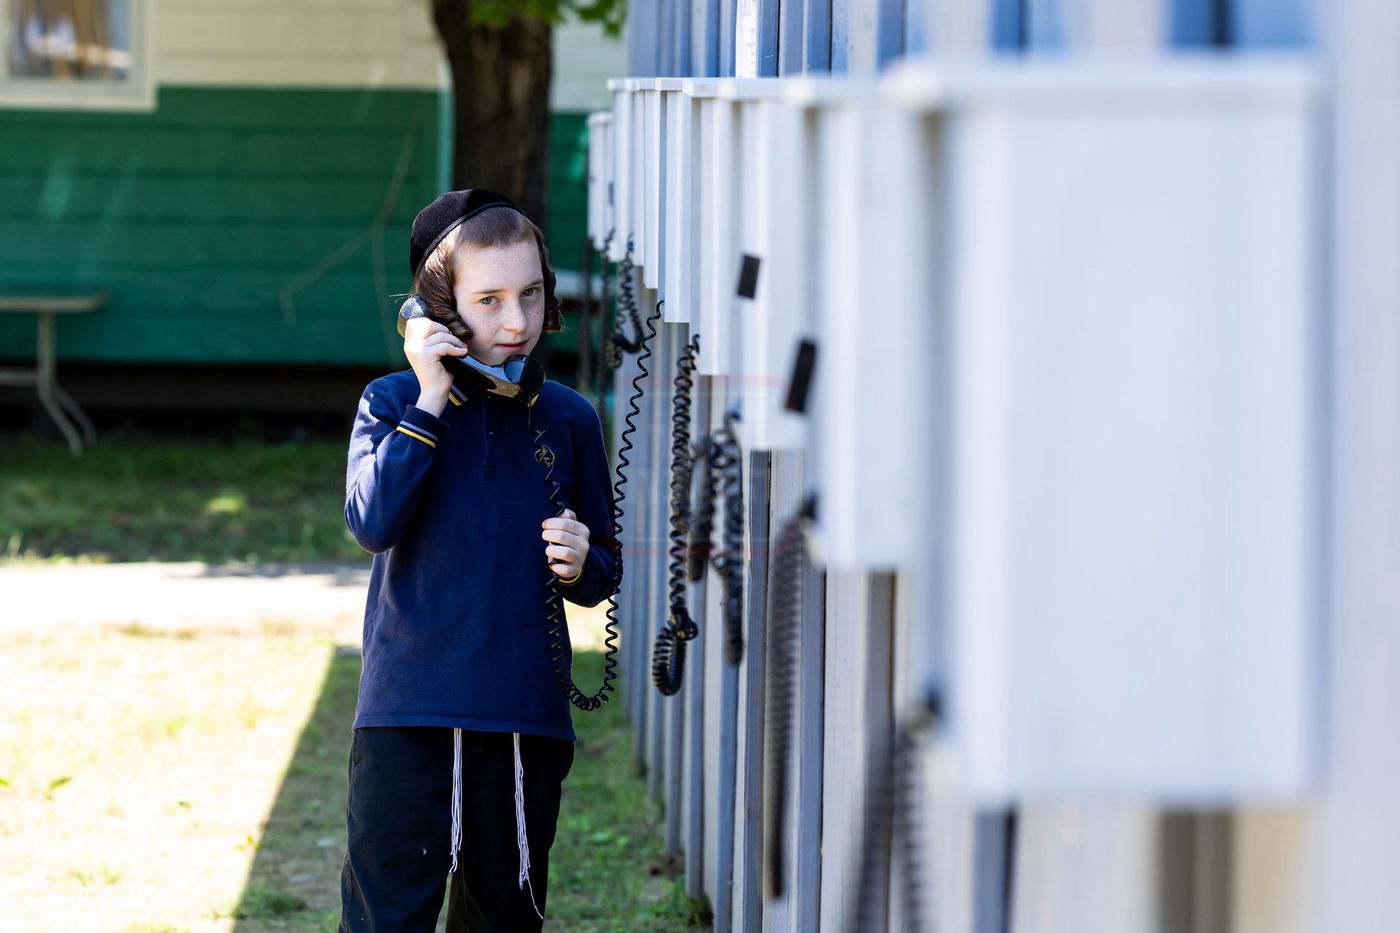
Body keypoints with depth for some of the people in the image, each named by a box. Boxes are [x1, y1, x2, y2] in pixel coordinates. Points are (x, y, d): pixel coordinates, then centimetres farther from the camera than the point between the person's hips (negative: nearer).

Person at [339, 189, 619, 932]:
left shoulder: (567, 420, 7)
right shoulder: (393, 403, 0)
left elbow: (605, 570, 15)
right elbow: (372, 522, -17)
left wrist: (582, 565, -9)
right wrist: (430, 400, -16)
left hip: (528, 721, 3)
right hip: (406, 715, -3)